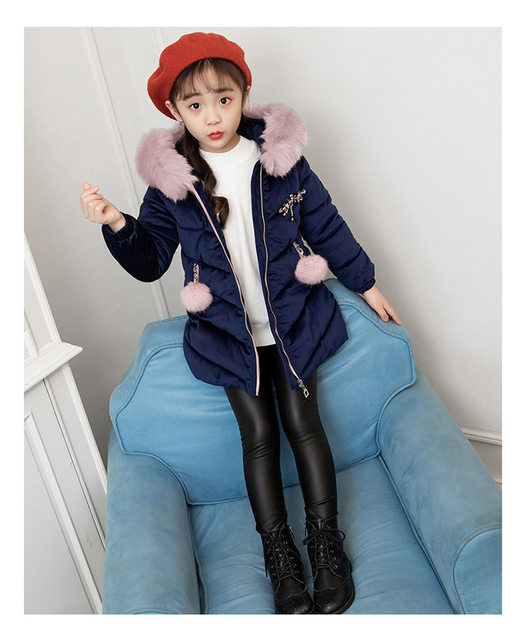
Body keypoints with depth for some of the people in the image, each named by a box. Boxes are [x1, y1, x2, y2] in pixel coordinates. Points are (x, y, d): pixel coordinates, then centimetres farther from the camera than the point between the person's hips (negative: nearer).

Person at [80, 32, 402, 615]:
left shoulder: (281, 156, -5)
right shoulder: (169, 179, -6)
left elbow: (326, 226, 5)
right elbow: (150, 261, 0)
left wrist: (365, 283, 11)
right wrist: (117, 225, -19)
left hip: (294, 318, 0)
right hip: (227, 333, 0)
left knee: (302, 422, 2)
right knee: (258, 436, 4)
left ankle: (326, 543, 20)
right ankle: (280, 555, 20)